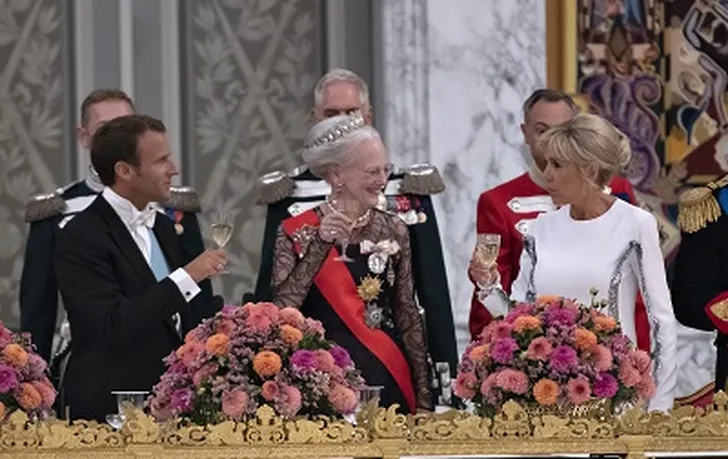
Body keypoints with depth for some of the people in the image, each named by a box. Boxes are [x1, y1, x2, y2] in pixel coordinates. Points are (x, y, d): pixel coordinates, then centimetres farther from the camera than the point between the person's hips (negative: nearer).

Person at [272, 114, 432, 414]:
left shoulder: (394, 231, 8)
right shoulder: (296, 233, -2)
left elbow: (409, 318, 10)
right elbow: (281, 310, -15)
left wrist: (423, 398, 6)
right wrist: (320, 243, -20)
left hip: (388, 382, 3)